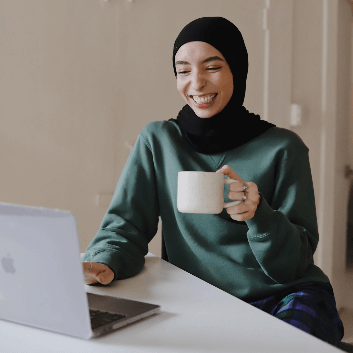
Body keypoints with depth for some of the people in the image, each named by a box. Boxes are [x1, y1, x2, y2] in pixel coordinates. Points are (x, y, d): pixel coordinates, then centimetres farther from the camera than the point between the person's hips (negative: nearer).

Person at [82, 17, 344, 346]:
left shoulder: (282, 148, -2)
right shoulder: (157, 140, 3)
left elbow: (293, 263, -4)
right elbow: (125, 226, 1)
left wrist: (259, 215, -25)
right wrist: (104, 262, -22)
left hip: (285, 295, -2)